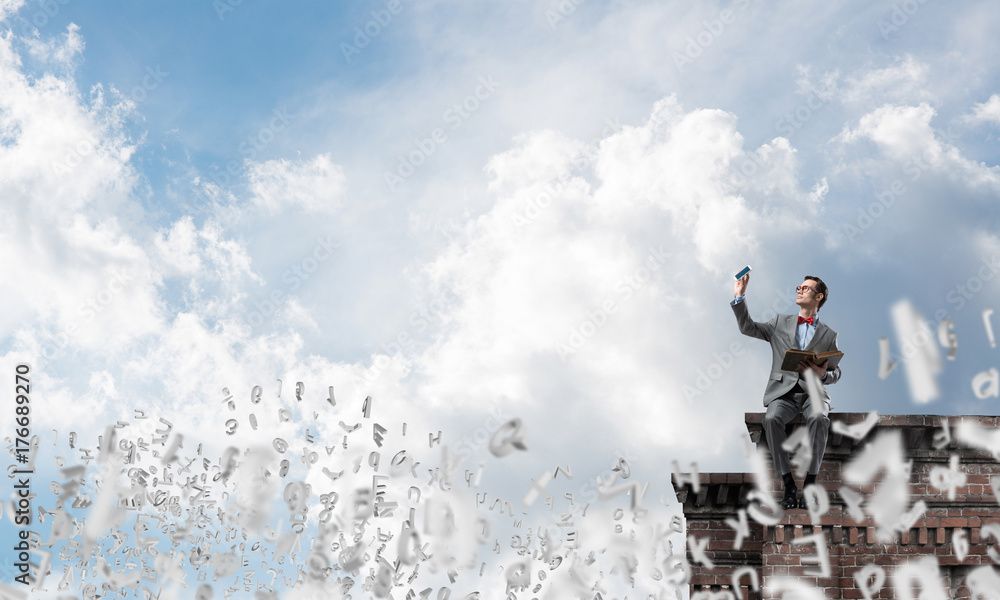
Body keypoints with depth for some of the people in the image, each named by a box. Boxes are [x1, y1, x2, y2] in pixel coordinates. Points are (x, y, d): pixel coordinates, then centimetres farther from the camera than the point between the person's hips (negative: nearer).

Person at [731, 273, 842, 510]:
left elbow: (836, 373, 12)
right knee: (772, 418, -33)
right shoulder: (781, 323, 19)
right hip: (783, 390, 1)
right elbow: (748, 328, 11)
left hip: (813, 392, -1)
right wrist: (739, 297, 1)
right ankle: (789, 485, -26)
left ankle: (809, 485, -30)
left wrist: (823, 374, -12)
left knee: (819, 418, -36)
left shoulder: (829, 335, 15)